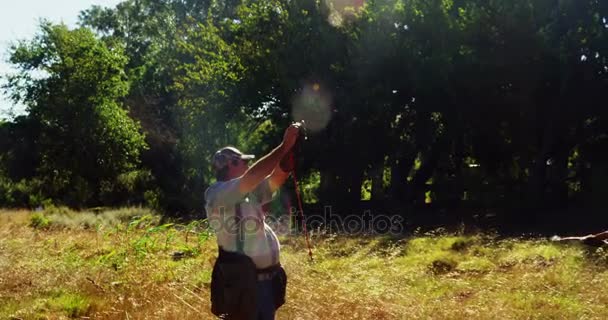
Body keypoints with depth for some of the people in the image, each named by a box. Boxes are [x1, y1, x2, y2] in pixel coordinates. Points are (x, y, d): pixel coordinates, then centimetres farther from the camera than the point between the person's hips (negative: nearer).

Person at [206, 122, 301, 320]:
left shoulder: (249, 192, 14)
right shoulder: (216, 193, -11)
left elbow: (277, 177, 9)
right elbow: (252, 177, -24)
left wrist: (291, 148, -7)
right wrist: (284, 146, -21)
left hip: (267, 277, 8)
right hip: (244, 281, -8)